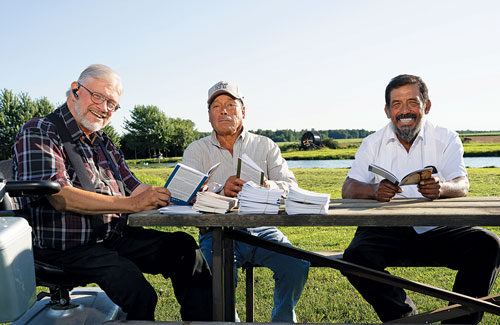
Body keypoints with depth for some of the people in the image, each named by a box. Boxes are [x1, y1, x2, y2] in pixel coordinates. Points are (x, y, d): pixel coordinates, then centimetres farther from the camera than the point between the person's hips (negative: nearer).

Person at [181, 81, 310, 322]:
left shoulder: (265, 145, 15)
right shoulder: (197, 150, 11)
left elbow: (290, 185, 4)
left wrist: (267, 187, -21)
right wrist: (220, 190, -26)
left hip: (261, 228, 2)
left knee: (297, 265, -21)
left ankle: (282, 319, 5)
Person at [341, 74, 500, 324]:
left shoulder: (446, 139, 8)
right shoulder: (373, 143, 7)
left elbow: (461, 185, -7)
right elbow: (348, 189, -3)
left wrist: (441, 188, -32)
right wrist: (374, 190, -27)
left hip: (436, 229, 1)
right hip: (385, 228, 0)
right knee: (356, 256, -29)